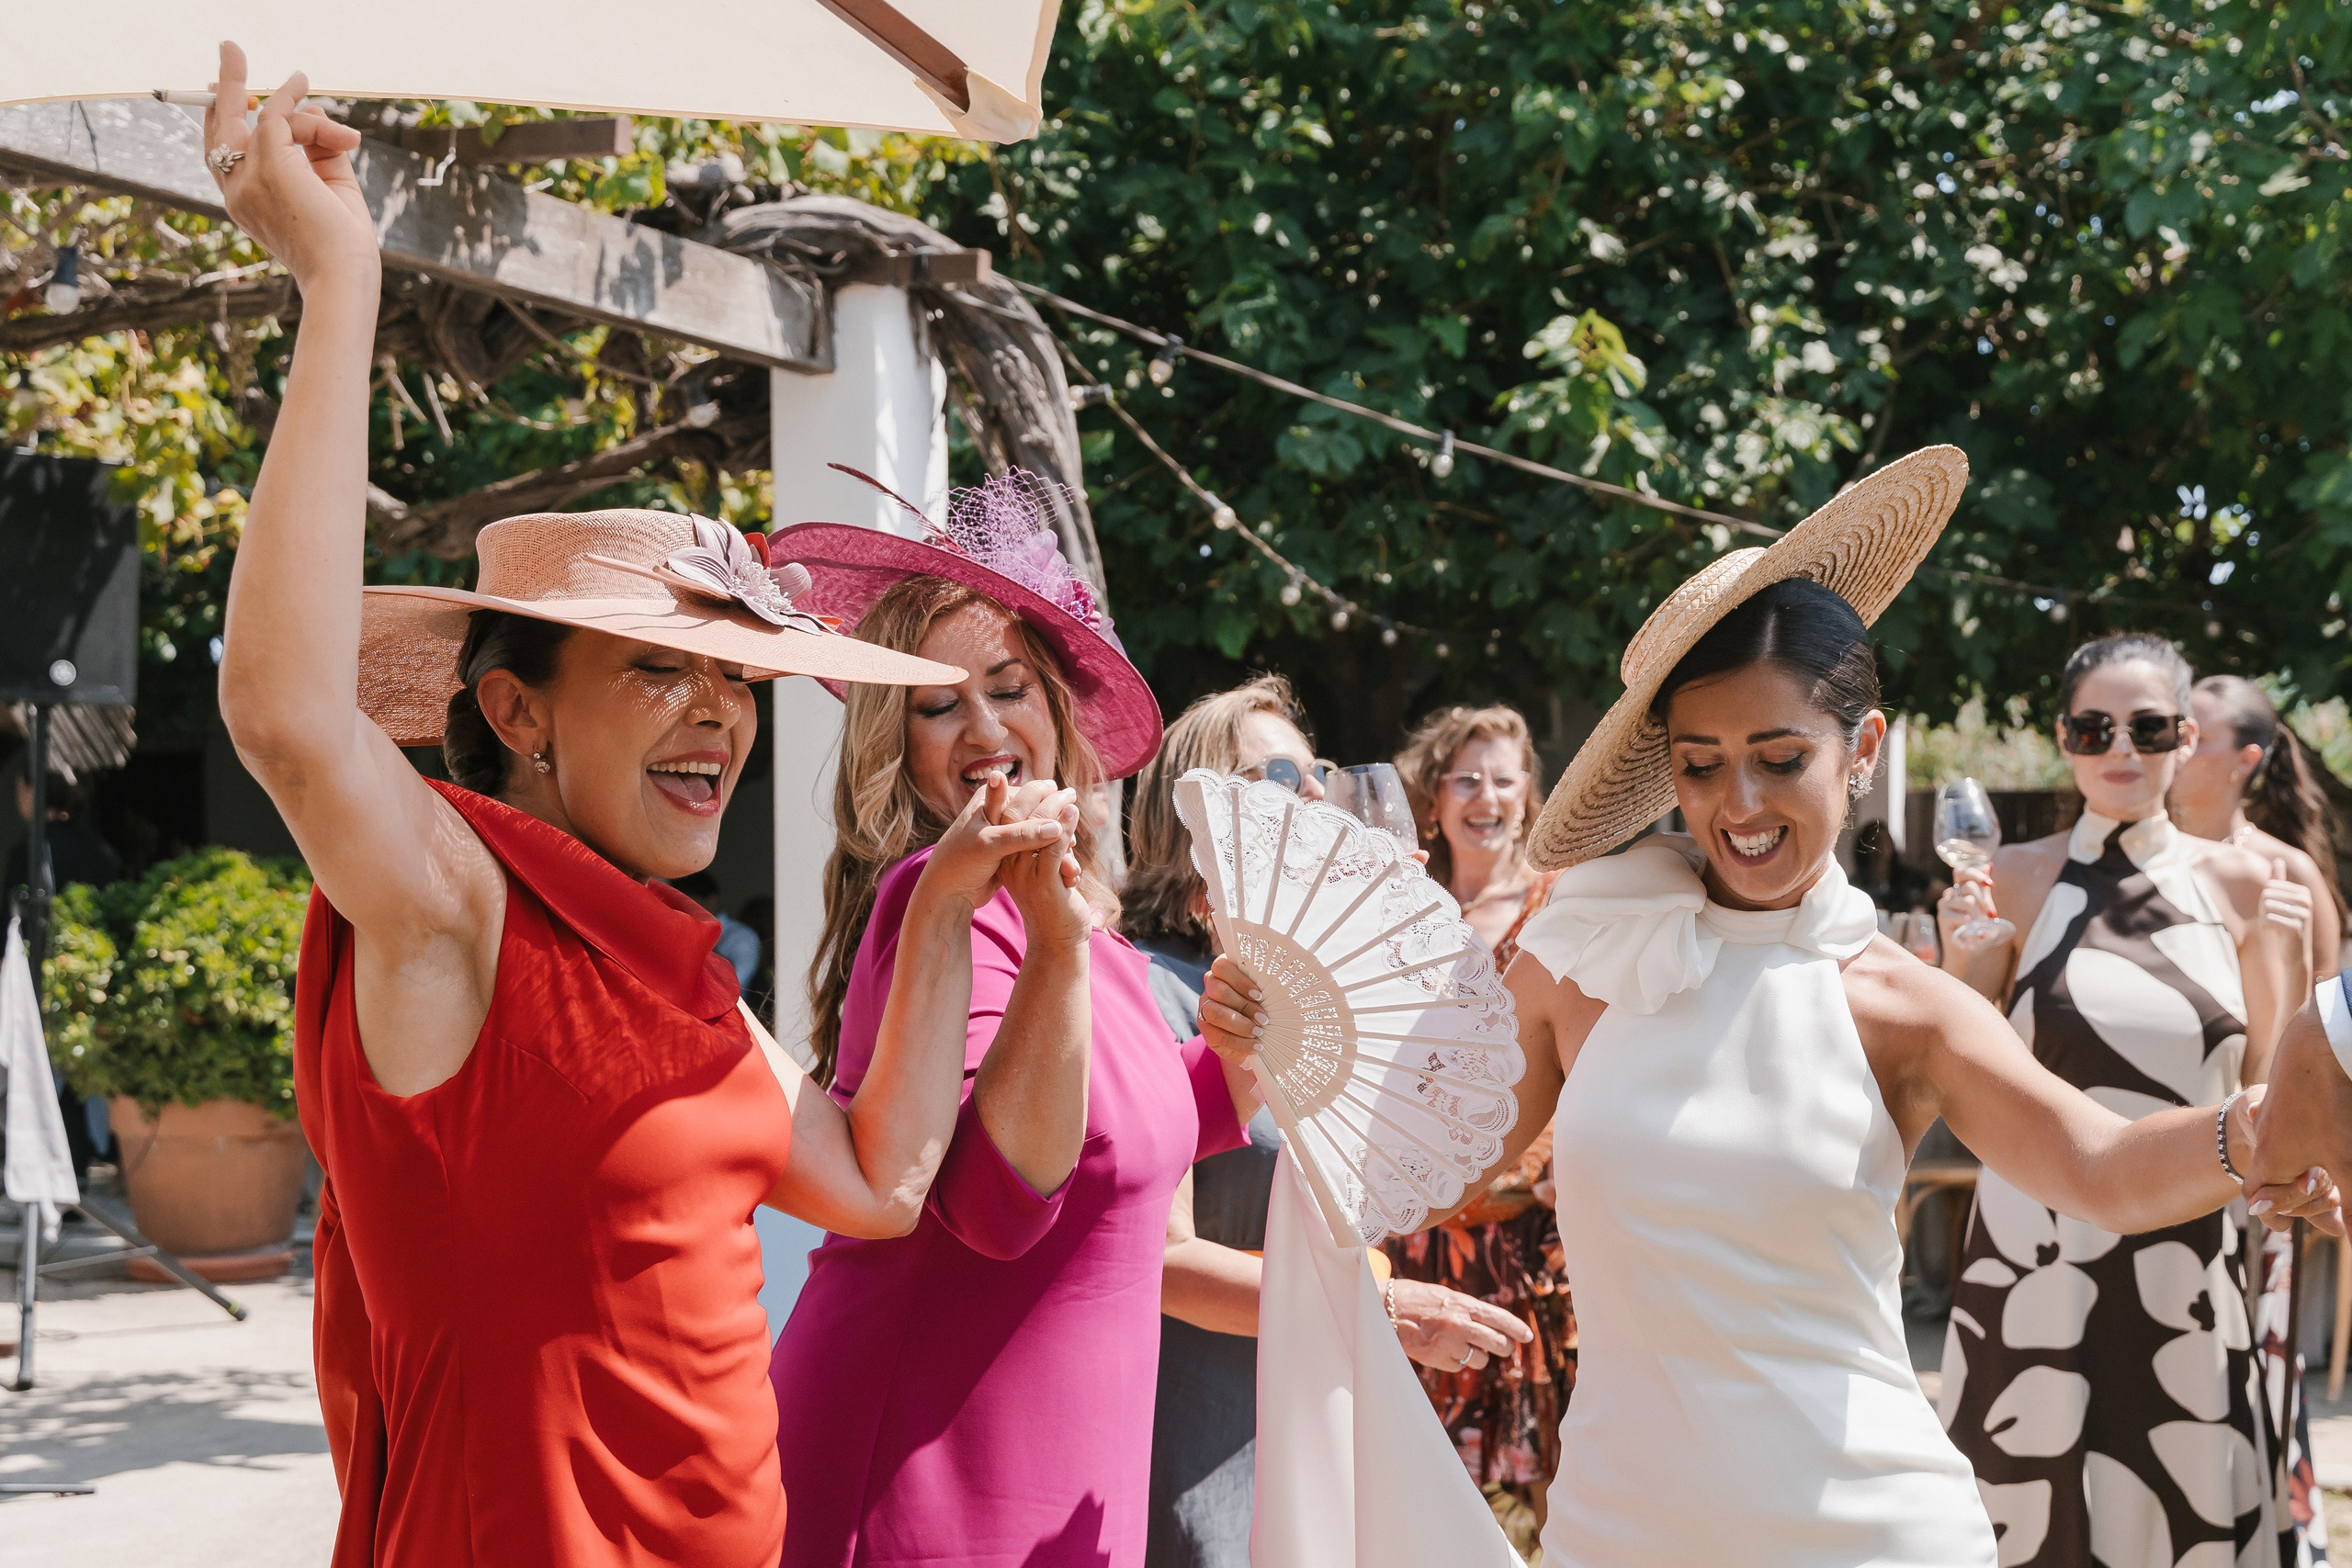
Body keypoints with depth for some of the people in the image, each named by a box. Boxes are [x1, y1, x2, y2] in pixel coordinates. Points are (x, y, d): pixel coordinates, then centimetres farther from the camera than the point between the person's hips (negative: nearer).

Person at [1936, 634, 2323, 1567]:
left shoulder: (2238, 885, 5)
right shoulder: (2014, 881, 0)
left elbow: (2265, 1096, 9)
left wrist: (2279, 956, -4)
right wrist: (1962, 958, -11)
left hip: (2192, 1268, 2)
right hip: (2038, 1268, -2)